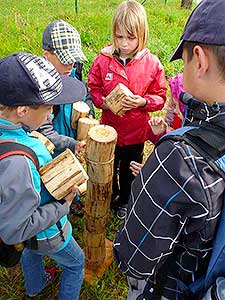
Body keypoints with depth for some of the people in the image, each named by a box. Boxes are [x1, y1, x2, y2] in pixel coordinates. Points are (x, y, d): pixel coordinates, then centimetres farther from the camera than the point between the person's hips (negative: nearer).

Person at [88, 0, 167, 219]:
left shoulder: (152, 63, -11)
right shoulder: (103, 60, -10)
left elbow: (160, 96, -3)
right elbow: (93, 89, 1)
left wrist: (143, 101, -22)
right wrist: (103, 101, -19)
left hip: (136, 131, 0)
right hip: (109, 128, 1)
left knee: (130, 170, 20)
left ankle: (125, 200, 48)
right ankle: (110, 197, 49)